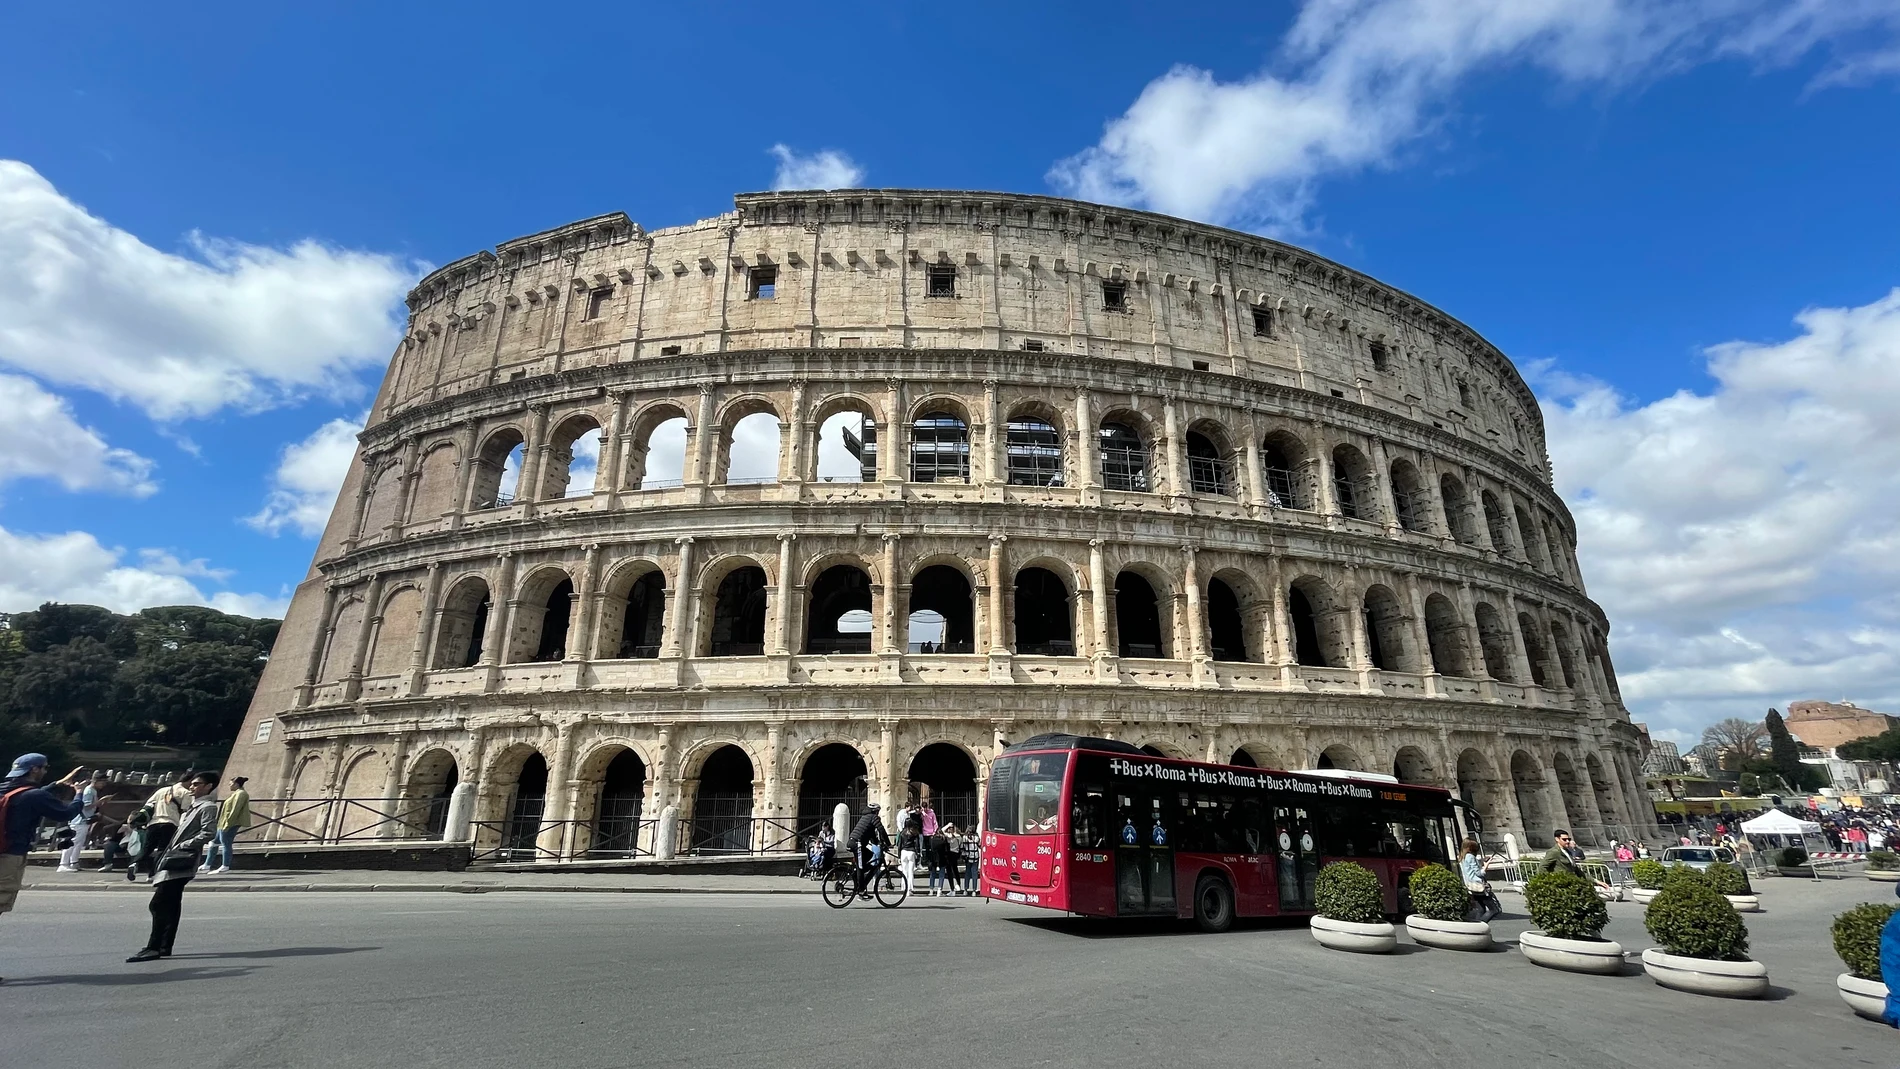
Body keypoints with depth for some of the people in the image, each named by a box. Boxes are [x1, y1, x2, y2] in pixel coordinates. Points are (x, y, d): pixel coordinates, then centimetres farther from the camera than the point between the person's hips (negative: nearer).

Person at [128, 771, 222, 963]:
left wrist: (183, 846, -20)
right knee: (171, 905, 12)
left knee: (158, 905, -11)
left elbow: (208, 833, -20)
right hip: (173, 861, 10)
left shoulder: (208, 807, -10)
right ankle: (165, 946, 17)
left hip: (179, 862, -10)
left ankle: (153, 947, -8)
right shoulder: (193, 806, 20)